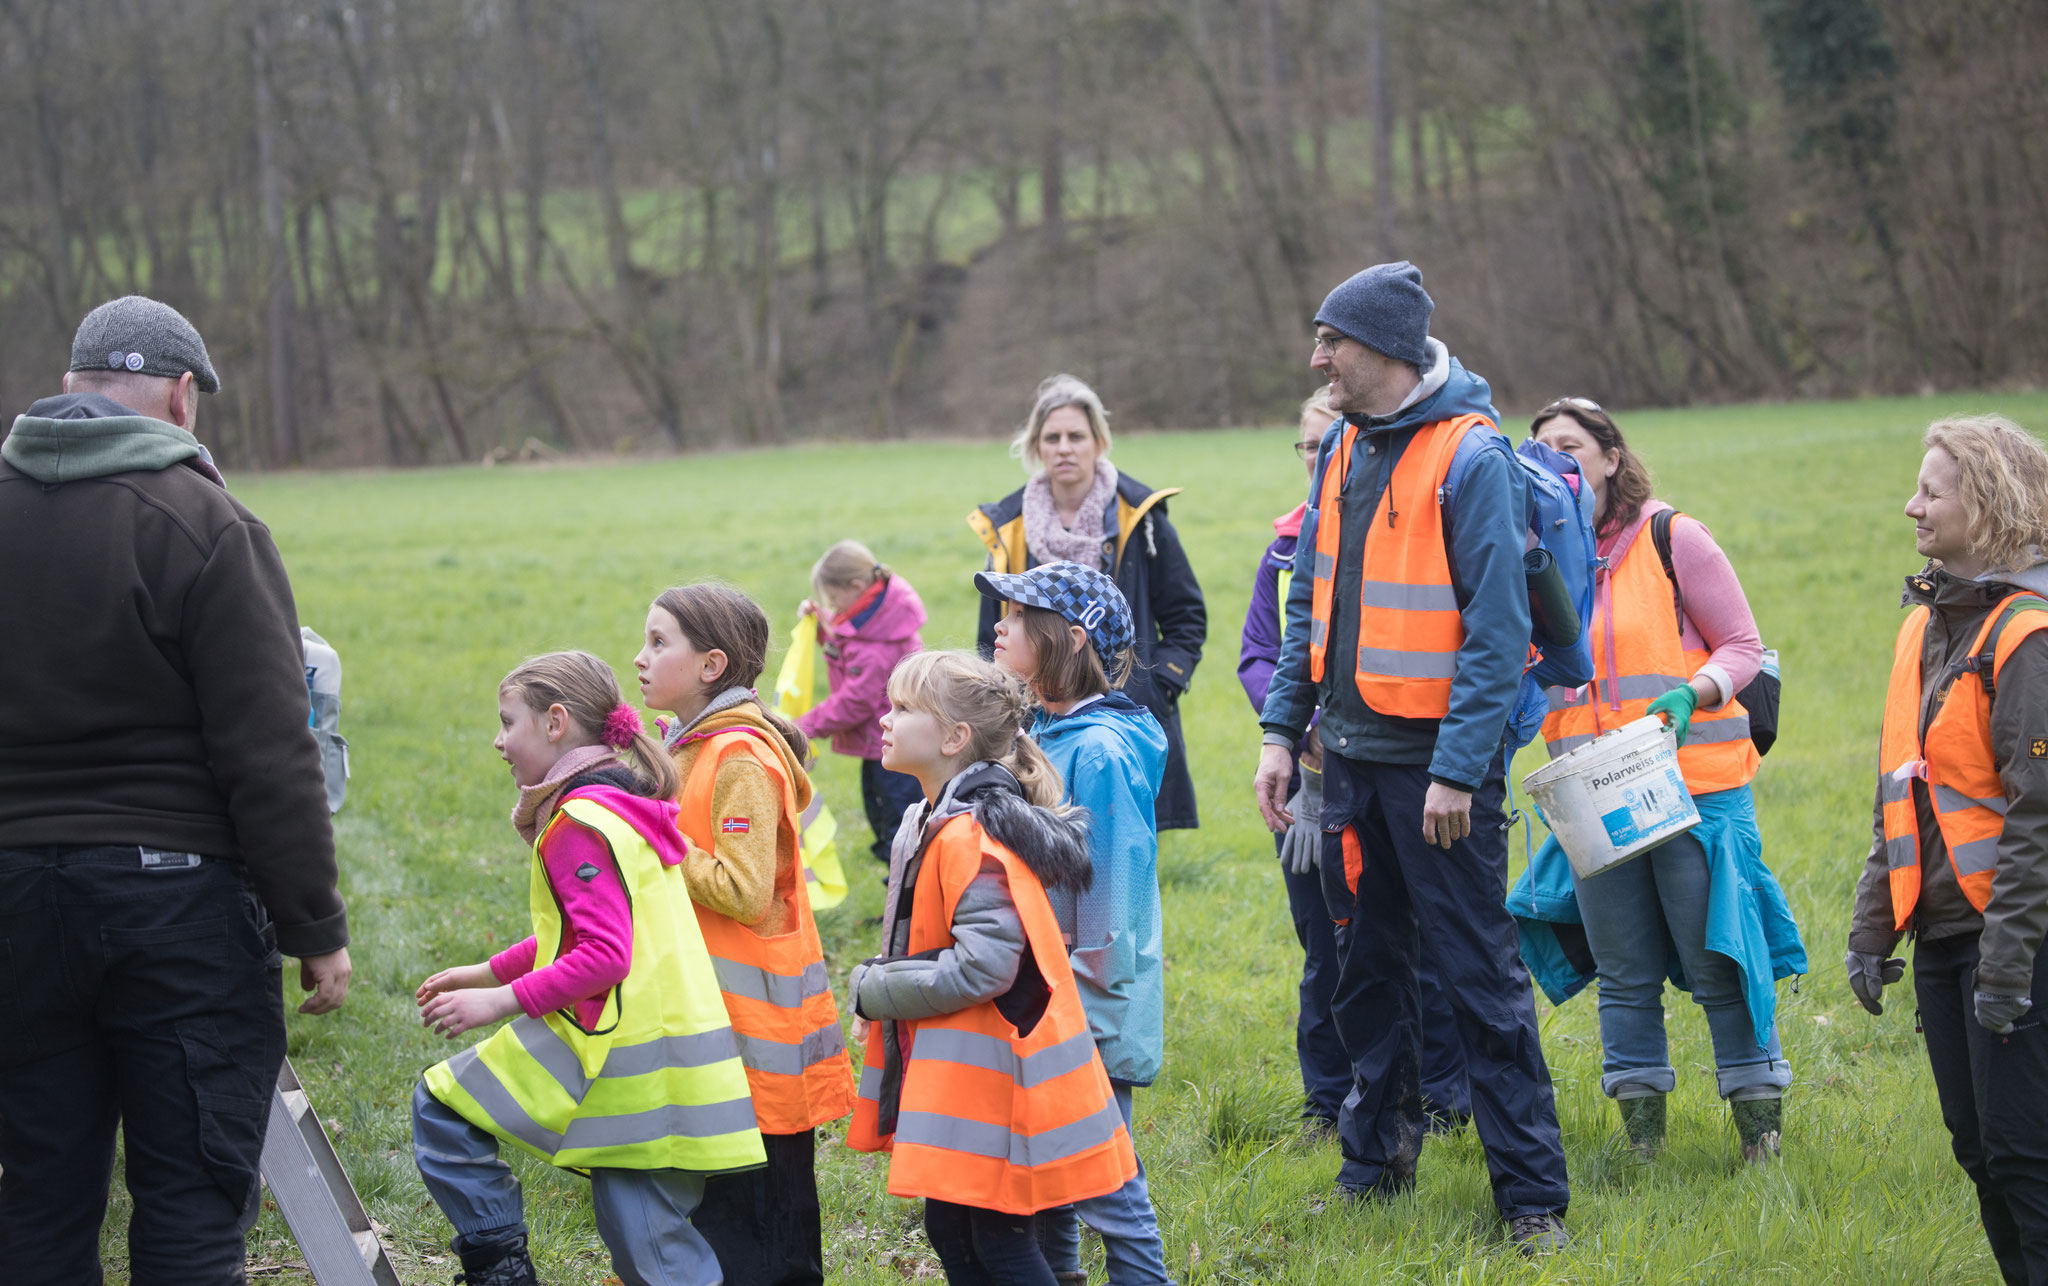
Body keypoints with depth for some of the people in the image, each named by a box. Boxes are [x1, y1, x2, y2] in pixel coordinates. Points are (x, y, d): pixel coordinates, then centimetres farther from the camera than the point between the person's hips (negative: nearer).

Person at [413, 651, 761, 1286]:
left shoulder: (580, 823, -12)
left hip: (622, 1048, -10)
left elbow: (603, 955, -21)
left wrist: (502, 1001, -17)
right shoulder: (626, 804, 19)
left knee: (441, 1105, 0)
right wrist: (489, 972, 23)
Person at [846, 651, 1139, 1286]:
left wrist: (872, 990, -15)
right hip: (953, 1082, 10)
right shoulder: (930, 824, 13)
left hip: (990, 1081, -10)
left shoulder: (970, 839, -20)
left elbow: (983, 966, -26)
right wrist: (878, 985, 6)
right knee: (949, 1232, 14)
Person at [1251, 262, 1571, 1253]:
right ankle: (1377, 1161, 28)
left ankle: (1533, 1195, 1)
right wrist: (1282, 729, 9)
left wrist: (1459, 771, -21)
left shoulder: (1472, 455, -14)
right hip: (1353, 753, 7)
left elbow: (1498, 628, -17)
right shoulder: (1344, 448, 10)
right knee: (1368, 965, 15)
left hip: (1438, 762, -7)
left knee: (1478, 973, -5)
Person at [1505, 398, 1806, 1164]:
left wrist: (1692, 693, -19)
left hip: (1695, 788, -4)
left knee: (1717, 963, -3)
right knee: (1623, 973, 8)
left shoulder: (1672, 539, -3)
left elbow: (1742, 646, -2)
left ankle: (1761, 1128, 9)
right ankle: (1642, 1136, 18)